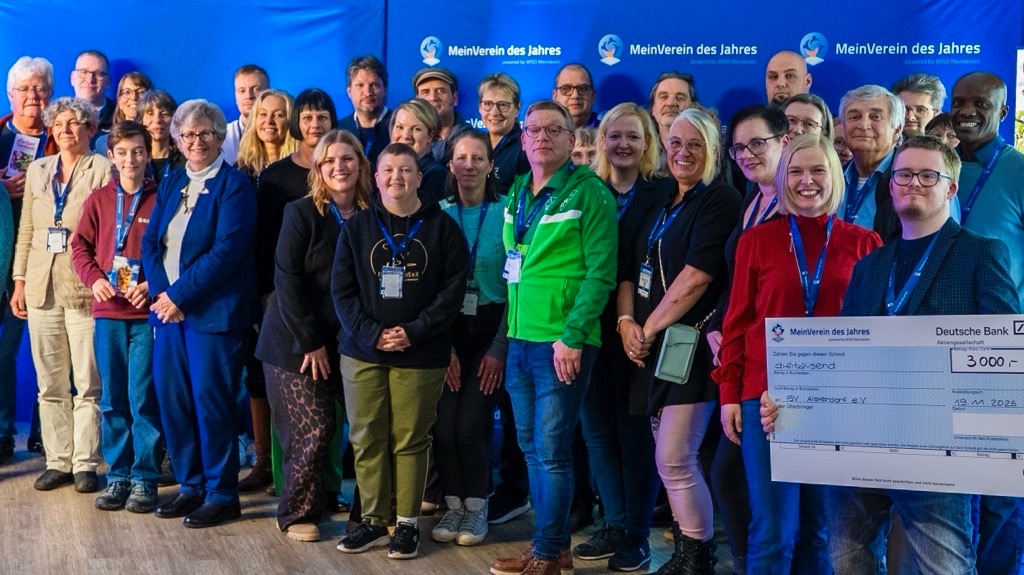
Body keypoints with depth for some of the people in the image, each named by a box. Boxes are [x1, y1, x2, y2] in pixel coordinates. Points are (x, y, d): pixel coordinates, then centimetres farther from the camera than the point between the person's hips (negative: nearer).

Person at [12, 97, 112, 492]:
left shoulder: (103, 169, -1)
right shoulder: (37, 170, 15)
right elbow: (25, 232, 17)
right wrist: (19, 282, 11)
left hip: (84, 289, -5)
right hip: (42, 289, 5)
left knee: (88, 384, -2)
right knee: (50, 385, 7)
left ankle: (85, 464, 5)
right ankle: (58, 462, 15)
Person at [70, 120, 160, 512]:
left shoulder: (160, 199, -1)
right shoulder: (99, 200, 9)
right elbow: (80, 246, 9)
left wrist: (152, 284, -16)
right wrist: (94, 279, -8)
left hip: (147, 312, -3)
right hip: (107, 312, 3)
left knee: (144, 399, -1)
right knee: (112, 399, 9)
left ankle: (145, 479, 8)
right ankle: (117, 476, 18)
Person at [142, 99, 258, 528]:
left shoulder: (234, 185, -6)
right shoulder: (171, 184, 15)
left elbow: (227, 250, -16)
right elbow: (150, 242, 9)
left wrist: (180, 295, -16)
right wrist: (160, 292, -7)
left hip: (214, 312, -6)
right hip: (169, 309, 7)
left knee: (211, 401, -3)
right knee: (171, 399, 8)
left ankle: (222, 495, 10)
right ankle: (191, 486, 22)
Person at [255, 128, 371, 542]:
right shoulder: (302, 213, -6)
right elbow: (287, 280, -10)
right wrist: (311, 341, -13)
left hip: (348, 342, 4)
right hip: (296, 341, -3)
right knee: (314, 430, -5)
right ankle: (297, 514, 14)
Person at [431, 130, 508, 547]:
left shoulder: (505, 213, -3)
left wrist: (500, 347, -10)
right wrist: (442, 345, -7)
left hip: (489, 329, -2)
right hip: (446, 329, 2)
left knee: (471, 426, -7)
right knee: (443, 425, -3)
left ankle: (476, 507, 14)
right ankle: (453, 505, 16)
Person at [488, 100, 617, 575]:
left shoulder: (589, 192, -8)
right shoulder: (516, 193, 13)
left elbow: (600, 272, -13)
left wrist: (572, 336, -18)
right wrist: (507, 330, 13)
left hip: (563, 343, -7)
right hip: (519, 339, 7)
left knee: (551, 452, -3)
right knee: (531, 447, 12)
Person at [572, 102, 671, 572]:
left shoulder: (663, 194, -3)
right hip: (592, 330, 4)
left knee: (636, 435, 4)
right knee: (598, 432, 9)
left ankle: (637, 537, 14)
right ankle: (614, 527, 23)